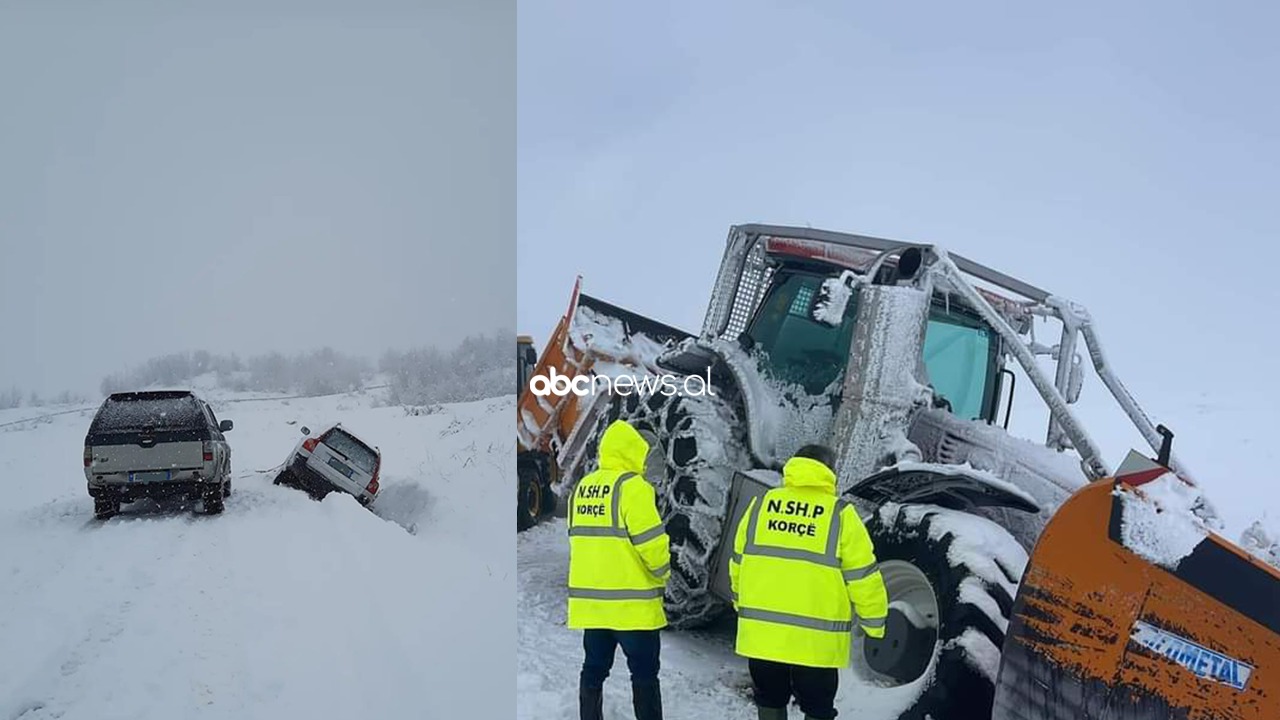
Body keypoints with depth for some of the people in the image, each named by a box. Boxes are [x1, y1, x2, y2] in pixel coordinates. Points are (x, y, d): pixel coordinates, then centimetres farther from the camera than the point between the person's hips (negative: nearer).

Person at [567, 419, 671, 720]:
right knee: (644, 673, 4)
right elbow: (651, 542, -18)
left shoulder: (582, 488, 9)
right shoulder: (631, 486, -14)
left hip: (590, 599, 7)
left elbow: (582, 537, 14)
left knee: (594, 669, 14)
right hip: (631, 603, -7)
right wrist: (663, 572, -1)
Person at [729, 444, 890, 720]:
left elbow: (738, 563, 13)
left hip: (760, 632, 3)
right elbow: (862, 577, -5)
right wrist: (874, 623, 8)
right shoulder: (840, 514, -6)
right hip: (815, 639, -3)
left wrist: (742, 603, 28)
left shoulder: (760, 504, 4)